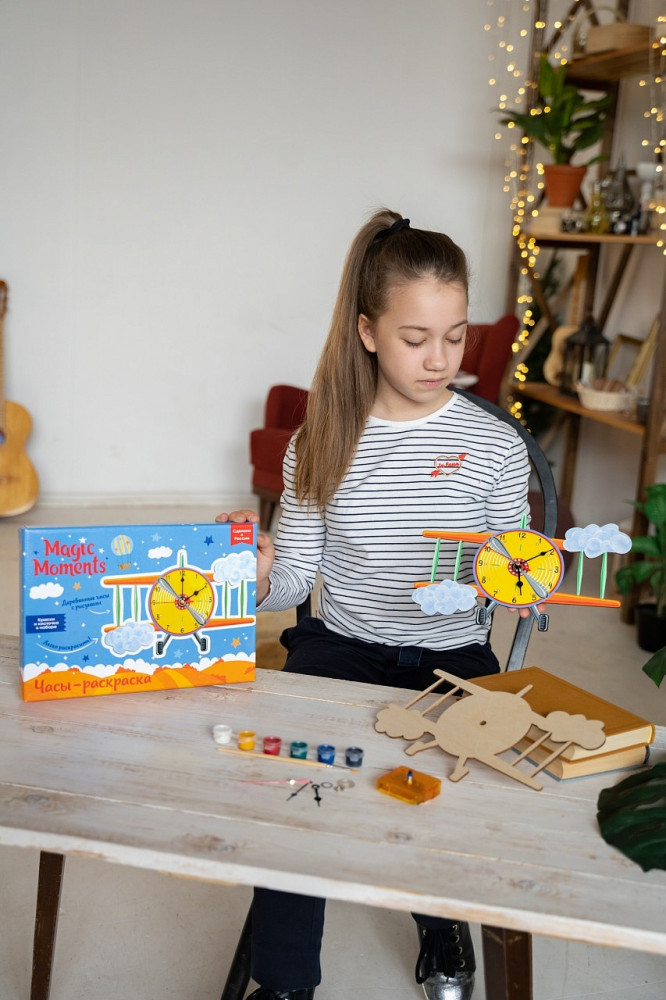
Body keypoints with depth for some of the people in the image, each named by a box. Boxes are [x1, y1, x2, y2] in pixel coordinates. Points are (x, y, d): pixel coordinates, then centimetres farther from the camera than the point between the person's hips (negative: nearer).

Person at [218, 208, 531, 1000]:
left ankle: (442, 918, 19)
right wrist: (260, 575, -22)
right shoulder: (321, 443, -1)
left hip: (452, 655, 0)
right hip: (341, 646, 1)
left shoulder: (495, 446, -3)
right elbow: (296, 575, 0)